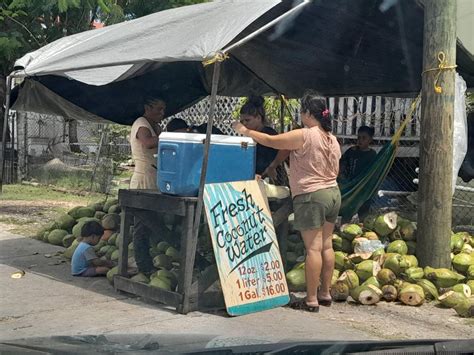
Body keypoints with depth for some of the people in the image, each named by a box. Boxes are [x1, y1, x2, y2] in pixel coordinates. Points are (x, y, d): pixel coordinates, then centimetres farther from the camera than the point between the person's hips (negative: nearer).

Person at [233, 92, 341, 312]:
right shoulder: (332, 139, 10)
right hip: (333, 193, 8)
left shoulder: (303, 136, -14)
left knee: (313, 247, -6)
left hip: (311, 196, -8)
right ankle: (325, 293, 21)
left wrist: (245, 131, 3)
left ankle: (311, 300, -2)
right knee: (326, 245, 13)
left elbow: (270, 141, -10)